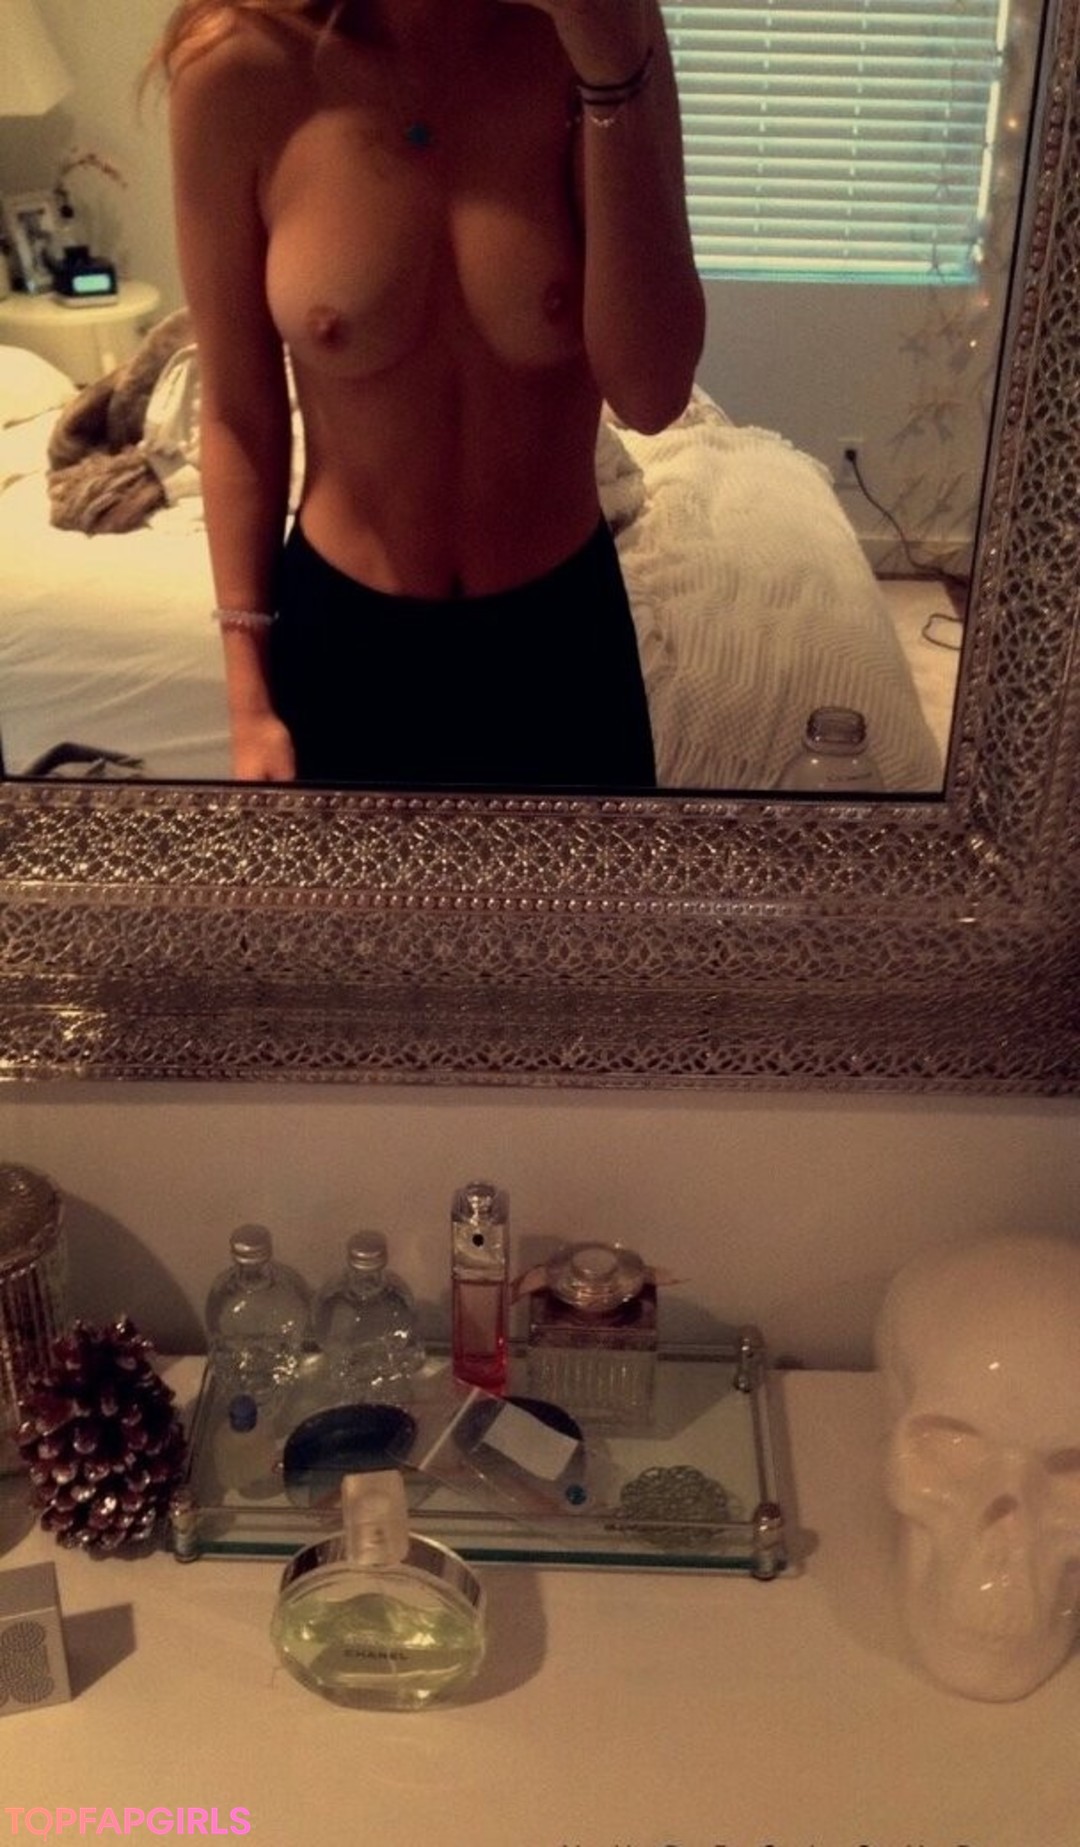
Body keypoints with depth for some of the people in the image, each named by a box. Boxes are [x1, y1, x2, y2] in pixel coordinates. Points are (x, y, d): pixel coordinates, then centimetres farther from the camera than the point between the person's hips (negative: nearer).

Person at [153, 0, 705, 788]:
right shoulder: (240, 65, -15)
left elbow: (651, 393, -21)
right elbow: (238, 414, -6)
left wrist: (612, 63, -28)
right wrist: (249, 699, -3)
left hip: (562, 623, 1)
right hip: (340, 629, 0)